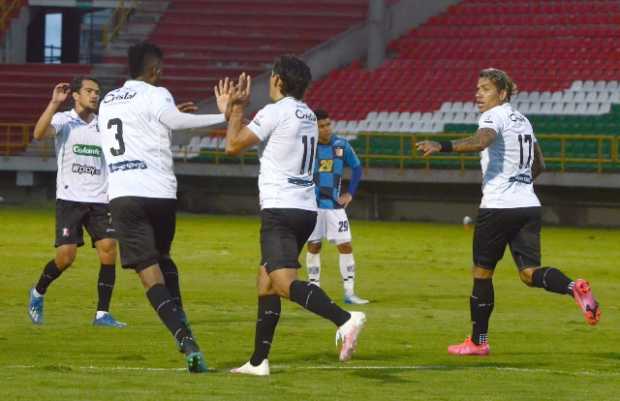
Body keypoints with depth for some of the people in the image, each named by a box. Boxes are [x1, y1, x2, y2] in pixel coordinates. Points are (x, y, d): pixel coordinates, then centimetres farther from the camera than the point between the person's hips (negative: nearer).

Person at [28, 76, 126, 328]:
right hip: (70, 198, -4)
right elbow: (39, 133, -22)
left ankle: (103, 313, -6)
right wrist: (54, 103, -28)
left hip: (99, 200, 4)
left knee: (108, 250, -12)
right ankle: (38, 293, 20)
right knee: (66, 256, -9)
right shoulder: (64, 121, -3)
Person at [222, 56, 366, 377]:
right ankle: (258, 361, 15)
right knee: (266, 282, 15)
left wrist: (237, 108, 8)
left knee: (284, 282, -21)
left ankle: (344, 320, -42)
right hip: (306, 209, 9)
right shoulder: (308, 116, 17)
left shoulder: (275, 112, -9)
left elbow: (233, 145, -6)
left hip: (280, 209, -9)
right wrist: (235, 109, 35)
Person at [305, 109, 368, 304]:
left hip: (335, 205, 2)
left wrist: (350, 193, 3)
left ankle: (349, 293, -2)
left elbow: (356, 167, 11)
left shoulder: (341, 144, 0)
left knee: (345, 246, -4)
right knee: (314, 246, 5)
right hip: (312, 205, -2)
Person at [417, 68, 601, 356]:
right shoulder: (522, 120, 18)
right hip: (529, 205, 7)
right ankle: (573, 287, -27)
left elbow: (480, 141, -30)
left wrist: (442, 146, -40)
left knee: (482, 272, 6)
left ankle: (478, 340, 12)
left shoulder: (494, 117, -7)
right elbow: (539, 165, 27)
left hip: (498, 206, -7)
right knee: (529, 272, 2)